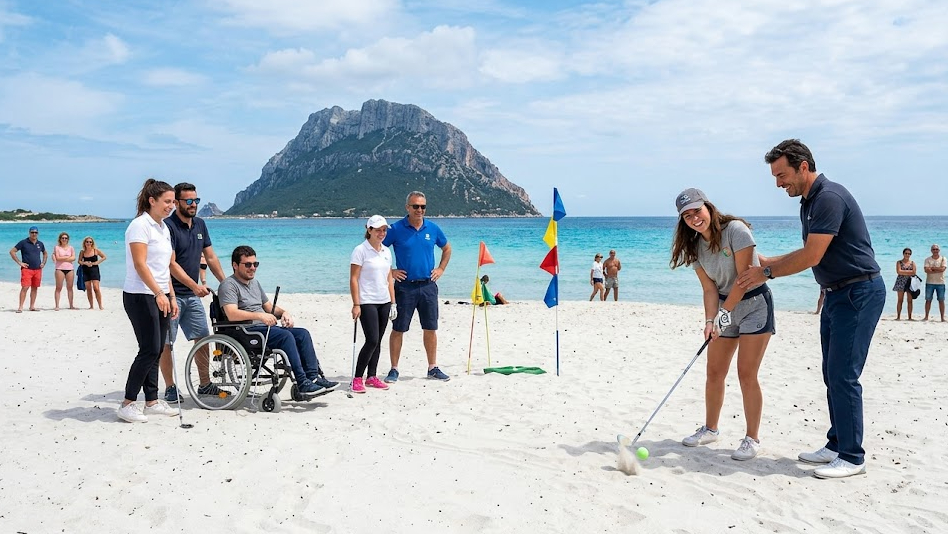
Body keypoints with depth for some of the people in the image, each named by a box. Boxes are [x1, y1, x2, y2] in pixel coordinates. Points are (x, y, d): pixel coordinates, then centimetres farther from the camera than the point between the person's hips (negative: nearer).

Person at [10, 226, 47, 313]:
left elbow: (45, 254, 29)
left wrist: (43, 263, 13)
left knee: (35, 288, 8)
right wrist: (20, 262, -7)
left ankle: (32, 306, 15)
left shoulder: (40, 244, 12)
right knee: (25, 287, -11)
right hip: (27, 269, -5)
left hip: (38, 269, 5)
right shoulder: (23, 242, -2)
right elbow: (12, 251, -3)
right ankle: (20, 307, -10)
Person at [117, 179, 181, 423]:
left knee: (156, 351, 9)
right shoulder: (140, 225, -11)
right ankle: (128, 404, 0)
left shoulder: (163, 227, 16)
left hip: (160, 296, 8)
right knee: (149, 350, -9)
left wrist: (171, 296, 15)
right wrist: (159, 294, -25)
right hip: (141, 296, -8)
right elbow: (140, 265, -19)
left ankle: (152, 402, 16)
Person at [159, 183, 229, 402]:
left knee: (203, 339, 8)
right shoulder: (168, 226, -13)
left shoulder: (200, 224, 11)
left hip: (192, 295, 7)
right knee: (165, 343, 1)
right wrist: (195, 285, -24)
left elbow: (211, 257, 16)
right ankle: (170, 387, 11)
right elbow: (171, 264, -19)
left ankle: (205, 384, 18)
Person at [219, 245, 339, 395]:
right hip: (246, 332, -9)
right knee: (285, 335, -29)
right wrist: (260, 316, -30)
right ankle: (303, 383, -31)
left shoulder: (254, 283, 24)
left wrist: (283, 313, 6)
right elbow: (231, 314, -21)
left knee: (303, 333, -9)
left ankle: (313, 376, -13)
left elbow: (269, 307, 28)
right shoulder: (229, 285, -5)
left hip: (265, 328, 9)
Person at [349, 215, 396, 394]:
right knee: (372, 340, -12)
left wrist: (392, 302, 12)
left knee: (378, 341, 8)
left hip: (384, 302, 6)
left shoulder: (386, 251, 13)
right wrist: (356, 304, -15)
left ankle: (372, 377, 17)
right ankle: (357, 378, -2)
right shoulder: (360, 250, -7)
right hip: (367, 302, -6)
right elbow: (353, 279, -10)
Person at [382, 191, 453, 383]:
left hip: (428, 286, 3)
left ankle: (433, 368, 19)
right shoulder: (396, 229, -5)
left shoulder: (433, 228, 5)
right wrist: (390, 271, -4)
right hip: (405, 286, -3)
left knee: (430, 329, 8)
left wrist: (441, 269, 11)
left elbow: (447, 248, 22)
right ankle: (394, 370, 12)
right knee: (398, 329, 2)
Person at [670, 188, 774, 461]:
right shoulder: (695, 247, 1)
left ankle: (752, 439, 1)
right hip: (725, 306, 6)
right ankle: (709, 429, 24)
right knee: (714, 372, 8)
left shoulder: (735, 230, -19)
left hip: (754, 303, -6)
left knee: (746, 374, -10)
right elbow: (709, 288, -3)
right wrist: (710, 320, -17)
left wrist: (724, 313, -18)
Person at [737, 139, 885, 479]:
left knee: (843, 375, -8)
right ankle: (837, 445, 22)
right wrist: (770, 262, 13)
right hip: (837, 294, 10)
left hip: (859, 293, -10)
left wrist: (766, 273, -12)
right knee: (832, 374, 12)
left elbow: (812, 257, -22)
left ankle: (852, 457, 1)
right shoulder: (809, 203, 13)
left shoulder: (829, 197, -20)